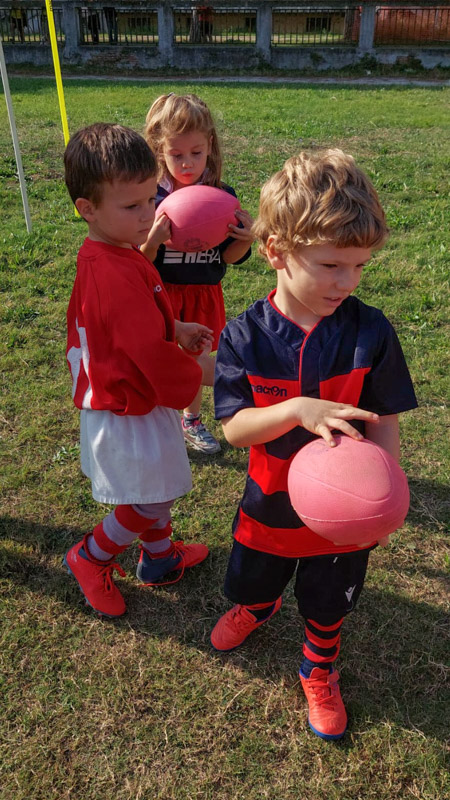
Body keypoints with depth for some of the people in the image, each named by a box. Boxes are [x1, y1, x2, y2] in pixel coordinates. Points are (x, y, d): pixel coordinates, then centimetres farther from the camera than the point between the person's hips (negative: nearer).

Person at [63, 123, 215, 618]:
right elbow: (152, 354, -29)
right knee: (151, 502, 9)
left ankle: (160, 557, 47)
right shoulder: (119, 275, -31)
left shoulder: (99, 257, 1)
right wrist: (201, 372, -11)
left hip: (115, 394, 10)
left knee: (155, 490, 25)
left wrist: (176, 330, 7)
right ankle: (90, 558, 32)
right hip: (129, 411, -10)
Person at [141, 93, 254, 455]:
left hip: (204, 293, 3)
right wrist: (153, 238, -33)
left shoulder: (223, 196, -6)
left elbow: (230, 257, 0)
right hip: (161, 293, -3)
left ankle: (192, 421, 42)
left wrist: (246, 238, -20)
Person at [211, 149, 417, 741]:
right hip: (270, 504, 1)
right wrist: (298, 410, -37)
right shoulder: (244, 337, -18)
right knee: (253, 582, 28)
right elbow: (234, 427, -20)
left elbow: (384, 424, -11)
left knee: (327, 605, 22)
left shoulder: (371, 333, -18)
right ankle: (257, 609, 65)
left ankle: (319, 671, 54)